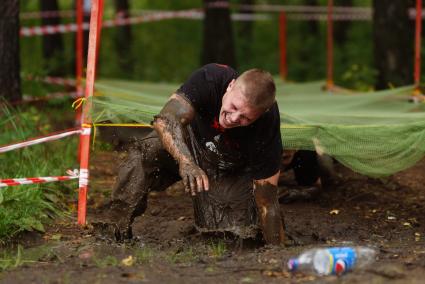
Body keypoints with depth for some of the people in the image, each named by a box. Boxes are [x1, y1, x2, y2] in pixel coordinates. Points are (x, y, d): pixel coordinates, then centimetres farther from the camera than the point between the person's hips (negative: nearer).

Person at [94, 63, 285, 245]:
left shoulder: (267, 130, -34)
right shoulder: (210, 78, -34)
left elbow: (267, 202, -26)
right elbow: (166, 119, -45)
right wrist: (186, 162, -61)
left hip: (232, 172, 0)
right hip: (191, 141, 0)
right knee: (145, 153, -30)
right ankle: (117, 225, -23)